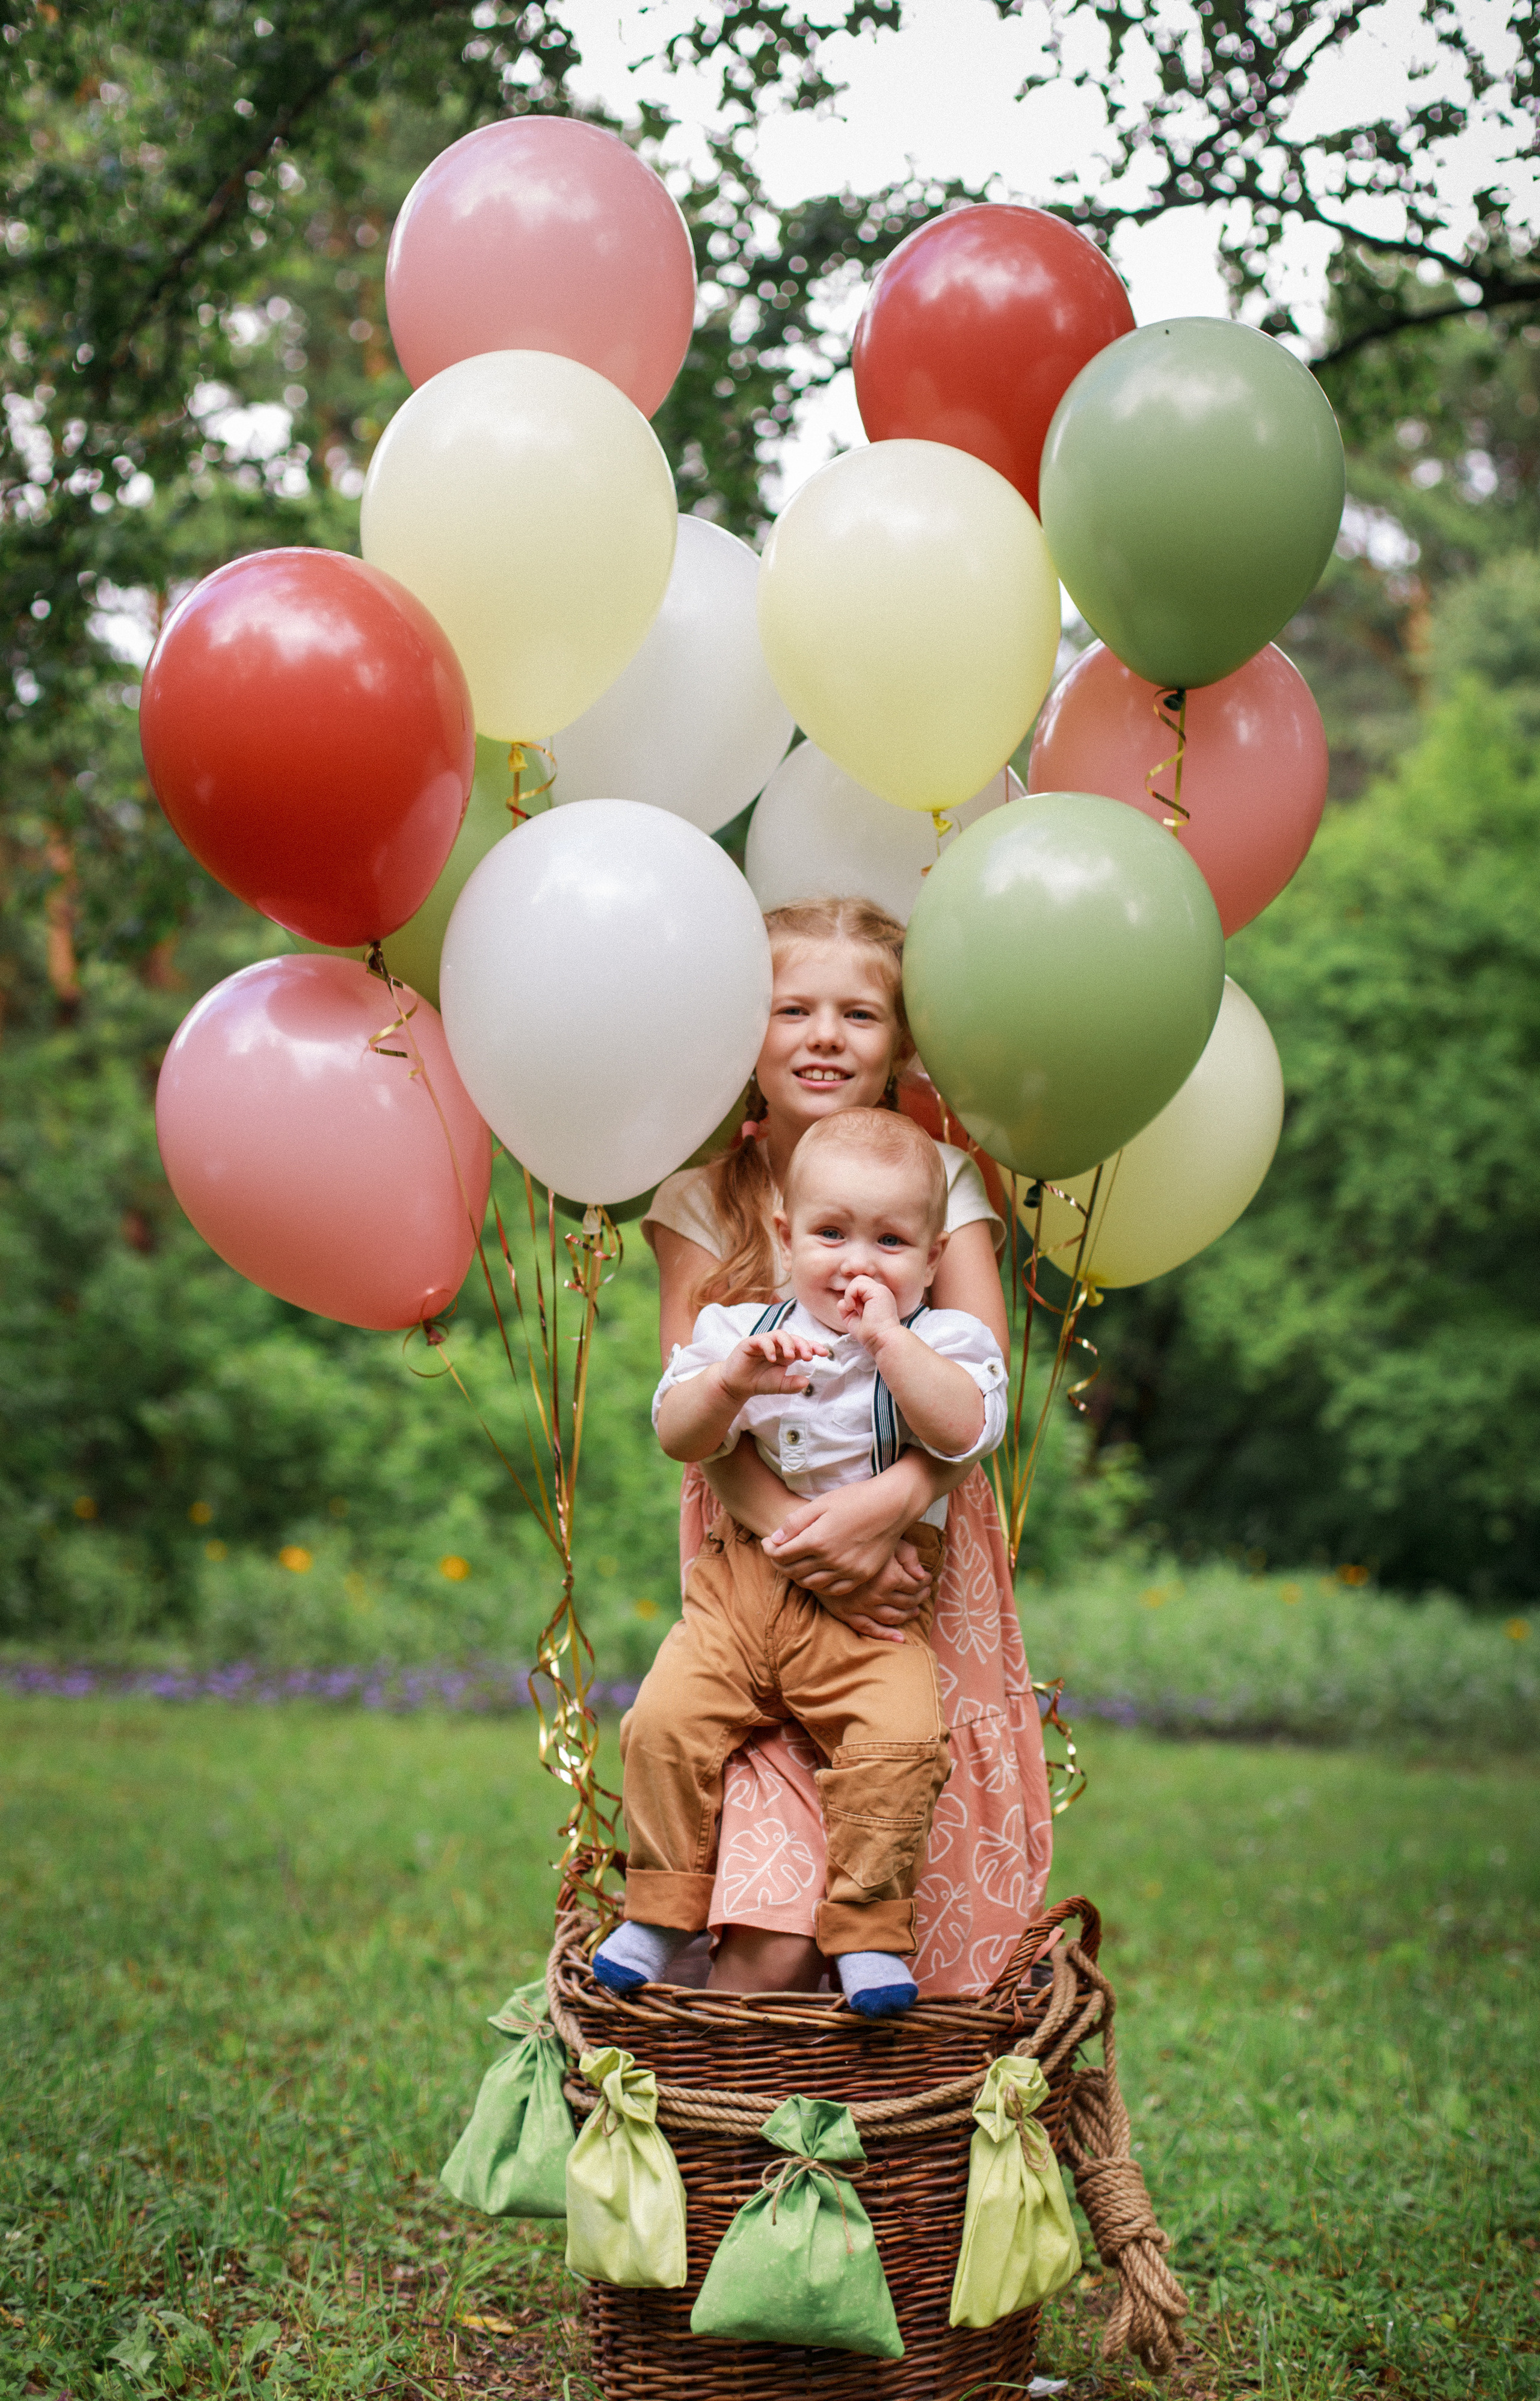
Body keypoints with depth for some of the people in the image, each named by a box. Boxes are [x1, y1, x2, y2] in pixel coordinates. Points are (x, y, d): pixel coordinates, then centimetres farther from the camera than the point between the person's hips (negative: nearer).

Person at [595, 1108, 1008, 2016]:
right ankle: (663, 1909, 4)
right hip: (745, 1580, 3)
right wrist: (732, 1380, -18)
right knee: (667, 1719, -14)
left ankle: (871, 1930, -8)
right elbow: (677, 1435, 1)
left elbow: (965, 1429, -18)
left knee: (899, 1739, -24)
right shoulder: (742, 1330, 9)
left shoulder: (944, 1341, 2)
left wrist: (890, 1336, -18)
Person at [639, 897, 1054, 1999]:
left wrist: (891, 1501, -27)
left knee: (930, 1904, -1)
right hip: (761, 1557, -1)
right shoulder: (704, 1197, 2)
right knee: (769, 1941, -12)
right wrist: (797, 1534, -23)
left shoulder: (941, 1179, 2)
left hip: (919, 1549, 1)